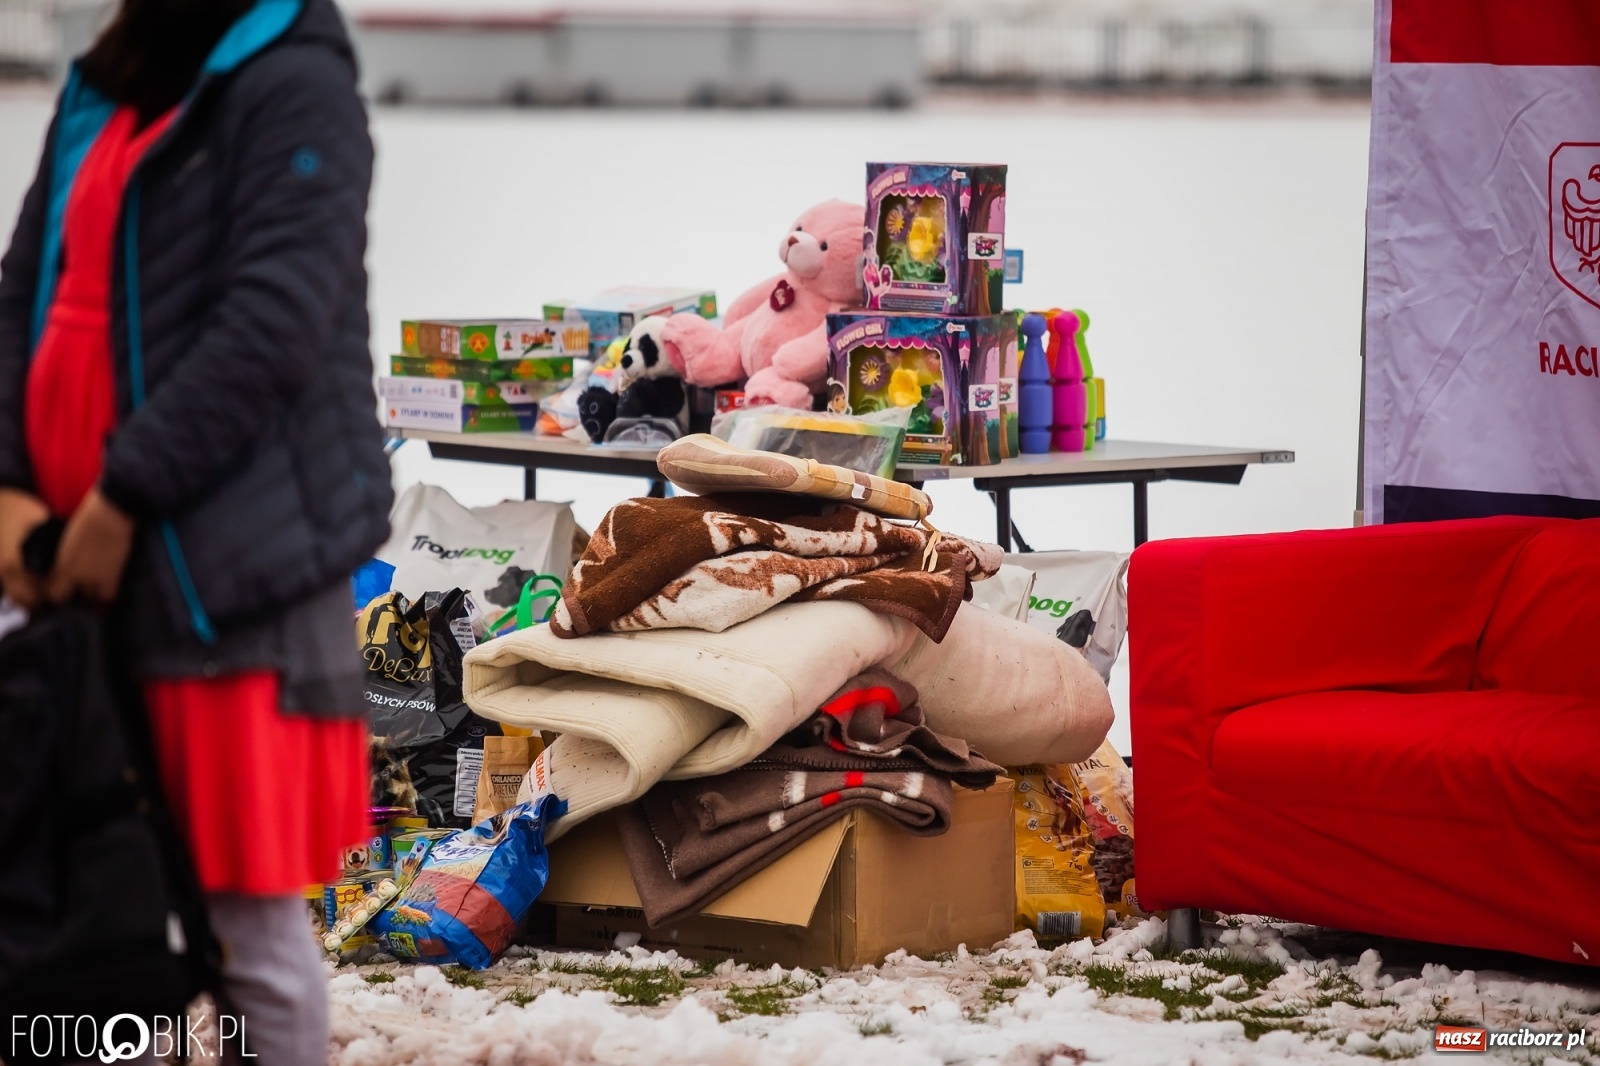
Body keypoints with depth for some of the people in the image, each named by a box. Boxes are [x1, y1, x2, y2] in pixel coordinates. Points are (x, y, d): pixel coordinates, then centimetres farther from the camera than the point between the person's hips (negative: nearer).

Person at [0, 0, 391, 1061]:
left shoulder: (296, 85, -8)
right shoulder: (103, 90, 16)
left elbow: (272, 323, -17)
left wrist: (124, 498, -18)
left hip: (237, 557, -8)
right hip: (87, 555, 8)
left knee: (251, 904, -2)